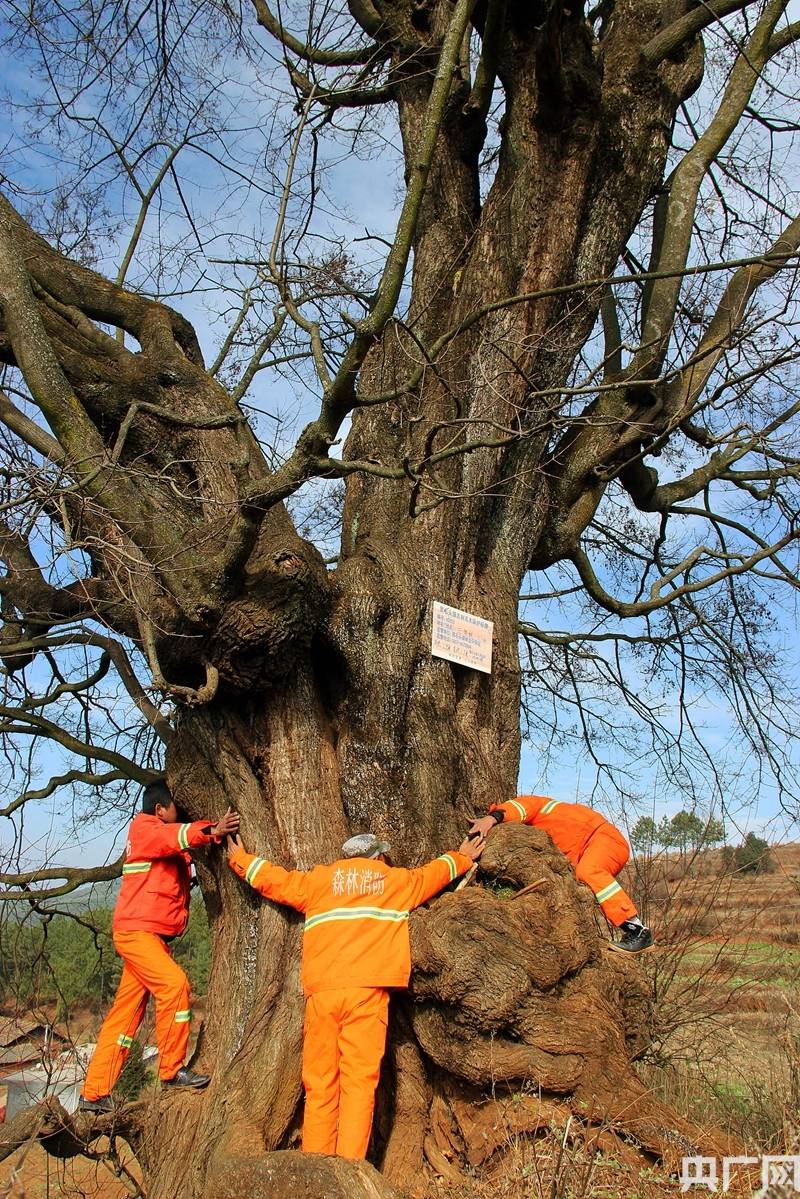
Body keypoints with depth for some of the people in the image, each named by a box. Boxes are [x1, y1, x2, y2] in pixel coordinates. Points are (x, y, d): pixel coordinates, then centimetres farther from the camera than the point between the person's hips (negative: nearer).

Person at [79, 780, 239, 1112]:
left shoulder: (169, 844, 22)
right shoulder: (143, 828, -6)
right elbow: (174, 835, -26)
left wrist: (215, 830, -13)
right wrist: (211, 831, -43)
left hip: (155, 936, 9)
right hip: (136, 930, -9)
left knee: (126, 1013, 10)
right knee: (174, 983, -22)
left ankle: (94, 1093, 16)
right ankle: (172, 1069, -13)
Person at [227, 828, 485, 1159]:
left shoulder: (318, 880, 20)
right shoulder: (399, 881, 20)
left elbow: (270, 878, 29)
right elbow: (437, 871, 36)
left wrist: (239, 859, 46)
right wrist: (463, 857, 55)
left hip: (321, 991, 2)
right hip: (368, 989, -2)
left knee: (319, 1083, 6)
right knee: (360, 1079, -4)